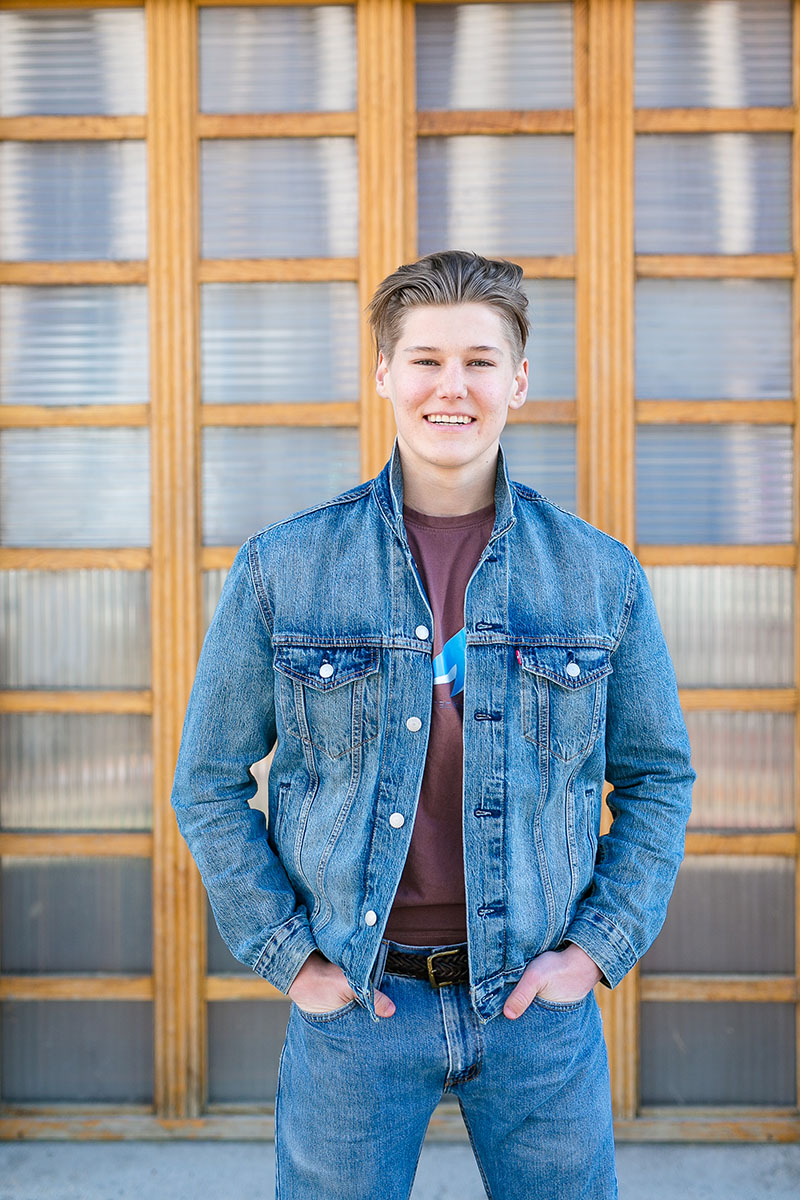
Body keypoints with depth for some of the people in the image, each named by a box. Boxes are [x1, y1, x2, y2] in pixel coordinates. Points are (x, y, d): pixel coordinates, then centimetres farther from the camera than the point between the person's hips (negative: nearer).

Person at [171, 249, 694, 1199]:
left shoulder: (601, 576, 0)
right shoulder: (282, 569, -3)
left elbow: (658, 777, 8)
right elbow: (209, 782, 2)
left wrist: (597, 947, -1)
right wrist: (291, 956, -4)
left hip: (537, 1001, 1)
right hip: (351, 1001, -1)